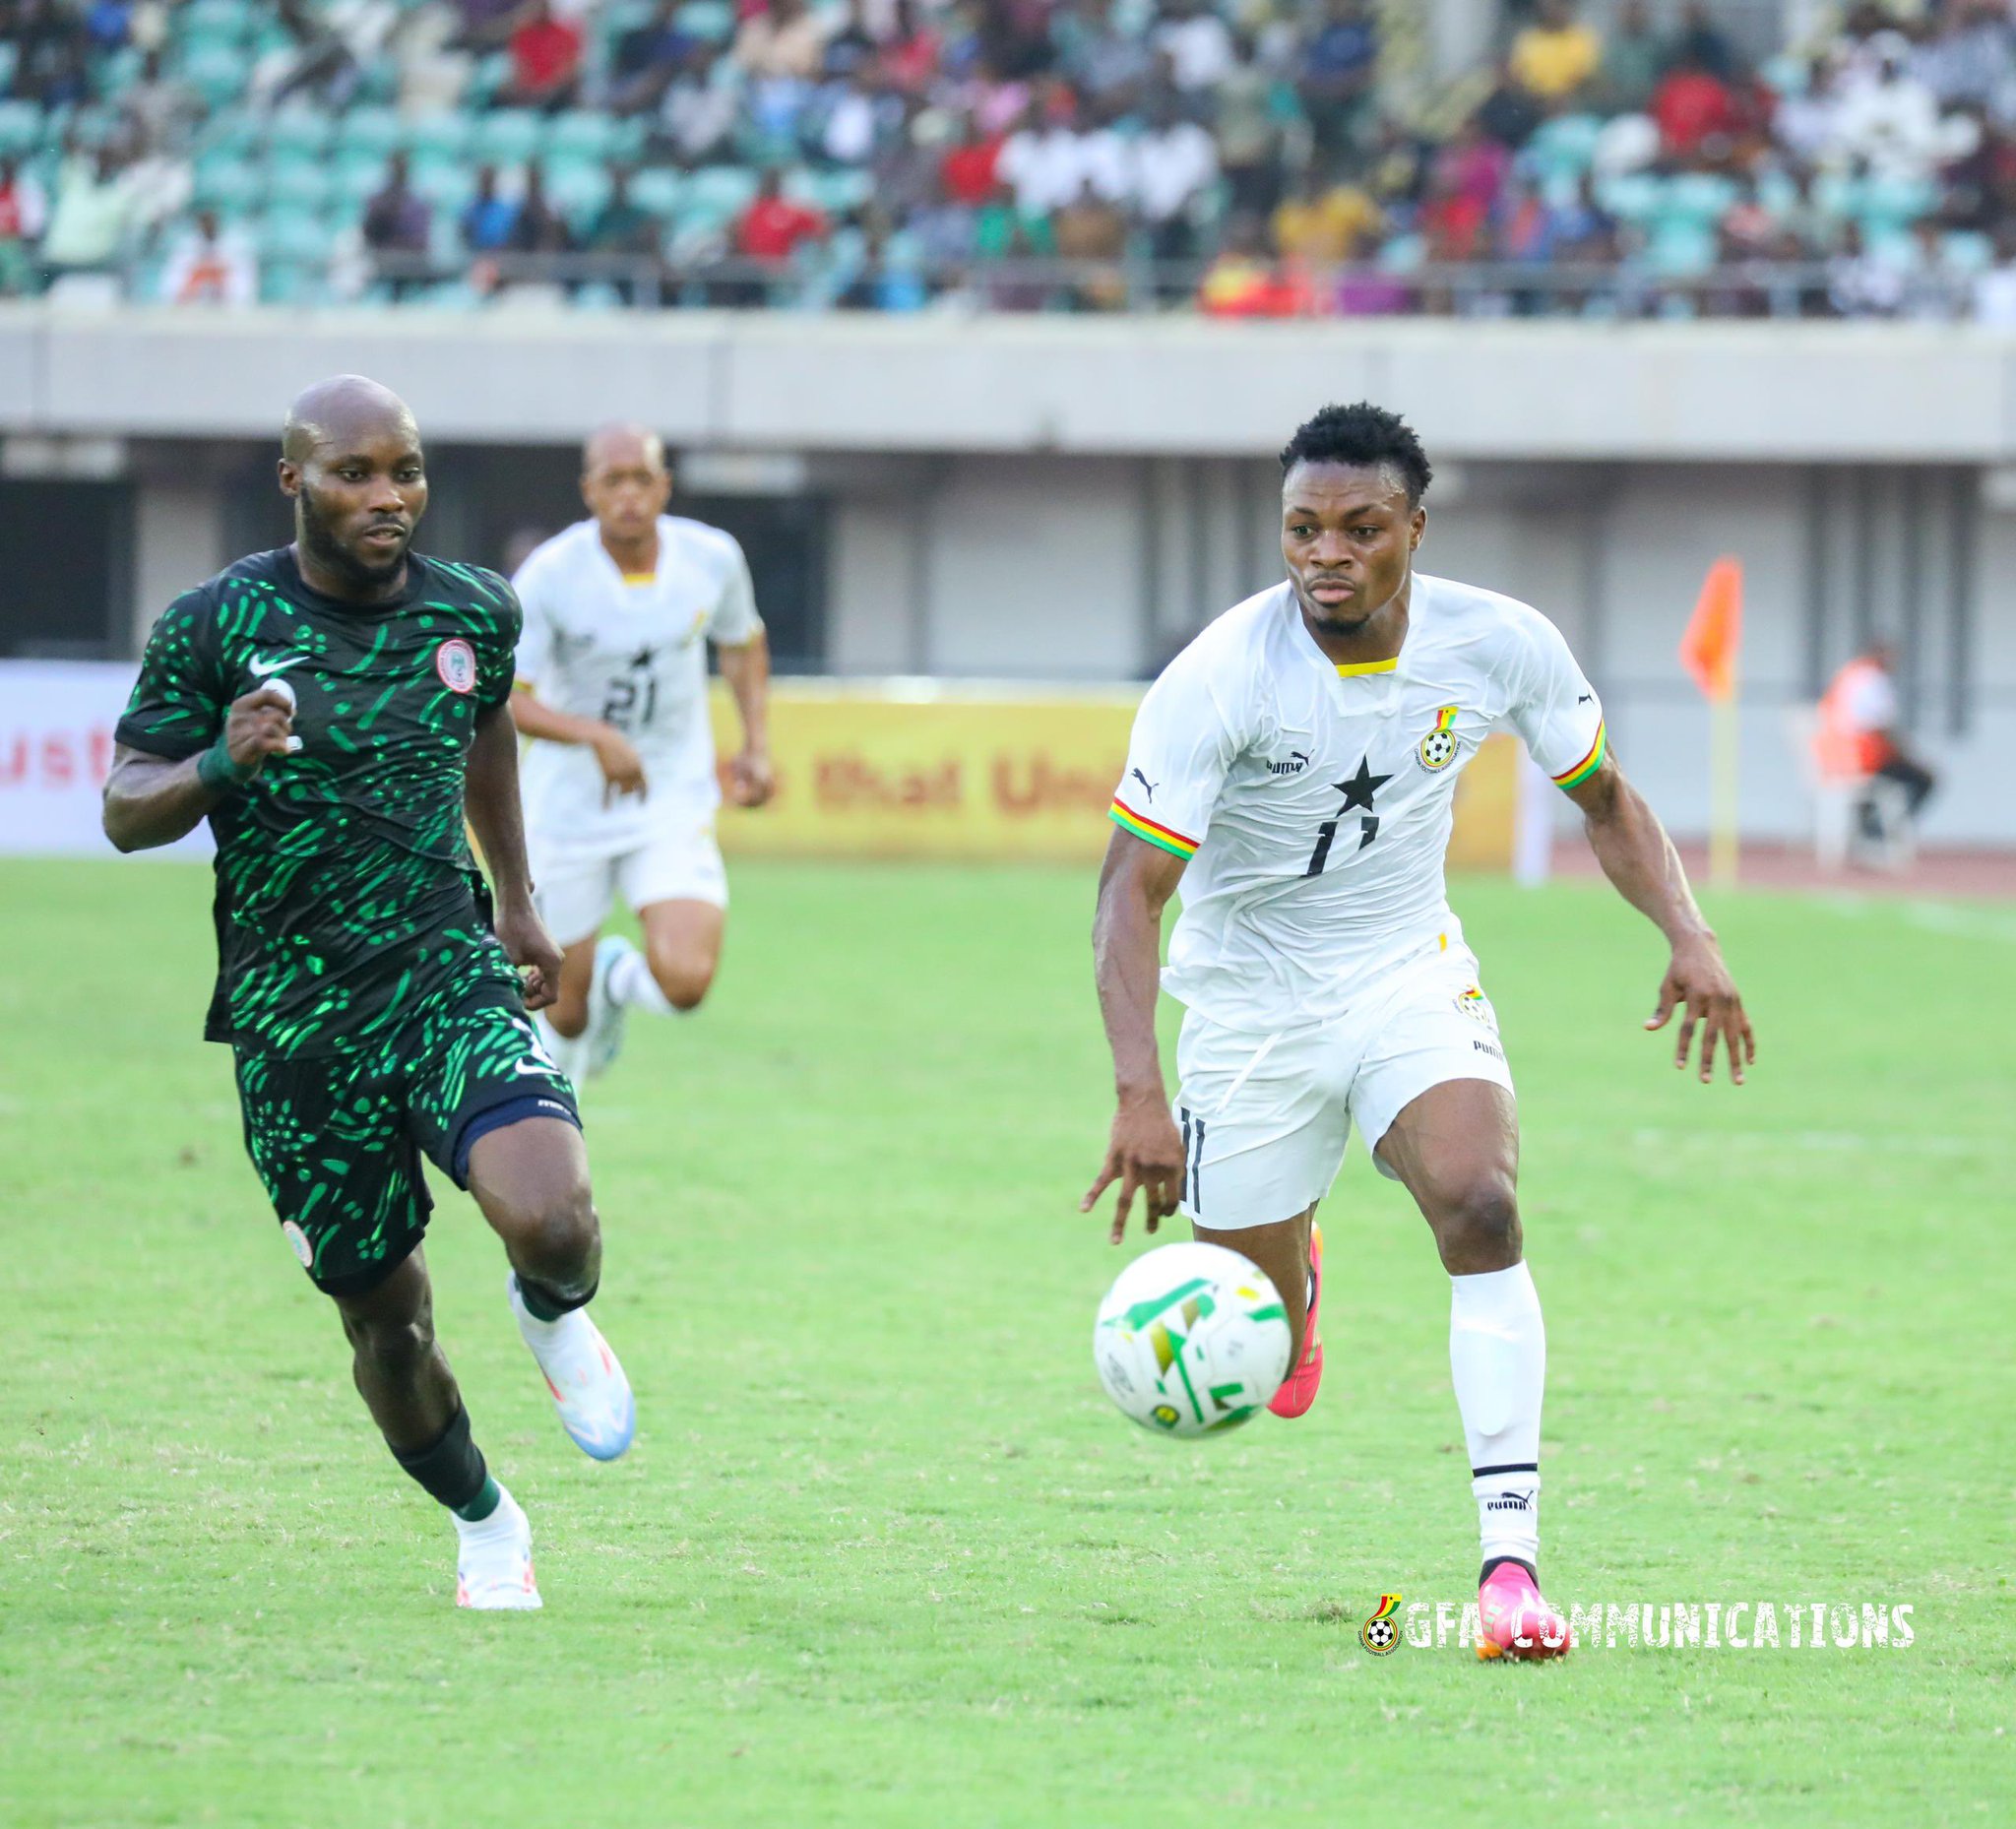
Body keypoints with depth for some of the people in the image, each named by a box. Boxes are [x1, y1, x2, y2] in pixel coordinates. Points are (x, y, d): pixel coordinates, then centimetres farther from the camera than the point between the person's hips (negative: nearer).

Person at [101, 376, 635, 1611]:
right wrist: (221, 765, -22)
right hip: (294, 1021, -1)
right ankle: (484, 1523, 34)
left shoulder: (475, 613, 3)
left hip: (447, 975, 1)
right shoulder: (213, 625, -6)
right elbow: (126, 814, -2)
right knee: (385, 1320, 5)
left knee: (549, 1221, -26)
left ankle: (555, 1315, 12)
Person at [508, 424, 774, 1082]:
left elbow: (742, 644, 14)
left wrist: (756, 745, 2)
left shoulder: (712, 558, -8)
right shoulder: (550, 576, -18)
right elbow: (500, 699, -20)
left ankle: (619, 976, 18)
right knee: (570, 1009, 7)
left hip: (674, 808, 1)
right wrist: (595, 736, -35)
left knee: (683, 982, -20)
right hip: (570, 805, -1)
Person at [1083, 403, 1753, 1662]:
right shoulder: (1220, 679, -24)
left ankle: (1512, 1556, -25)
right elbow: (1132, 889, -24)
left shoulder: (1500, 647, -14)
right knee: (1264, 1358, 6)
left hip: (1410, 976, 1)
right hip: (1250, 999, -1)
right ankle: (1290, 1270, 48)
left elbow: (1603, 798, 4)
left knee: (1479, 1206, -28)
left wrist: (1689, 936, -12)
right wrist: (1140, 1096, -37)